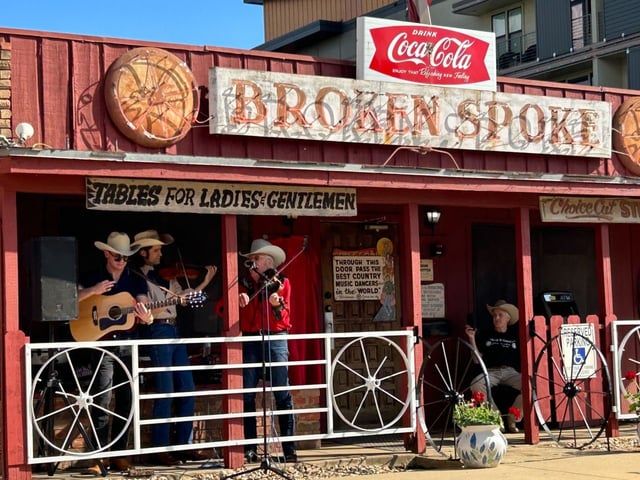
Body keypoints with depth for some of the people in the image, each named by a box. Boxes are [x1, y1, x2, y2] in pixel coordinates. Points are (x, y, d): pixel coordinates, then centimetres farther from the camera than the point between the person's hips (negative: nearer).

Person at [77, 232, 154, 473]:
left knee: (126, 401, 5)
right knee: (102, 402, -10)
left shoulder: (136, 280, 10)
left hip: (128, 344, 3)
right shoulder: (93, 278, 4)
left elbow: (144, 312, 3)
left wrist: (146, 317, -21)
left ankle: (118, 455, 13)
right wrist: (92, 291, -20)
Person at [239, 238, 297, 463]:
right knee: (247, 395, -3)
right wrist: (239, 303, -16)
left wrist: (277, 305, -18)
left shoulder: (281, 283, 9)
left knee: (283, 394, -5)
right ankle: (250, 449, 2)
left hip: (275, 339, -2)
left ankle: (289, 448, -3)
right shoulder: (245, 284, 13)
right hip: (251, 340, 2)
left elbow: (284, 318, 2)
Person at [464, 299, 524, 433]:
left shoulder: (515, 335, 20)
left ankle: (512, 418, -14)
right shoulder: (485, 334, 18)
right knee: (476, 385, -35)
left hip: (511, 372, 1)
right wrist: (472, 339, 2)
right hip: (491, 371, -1)